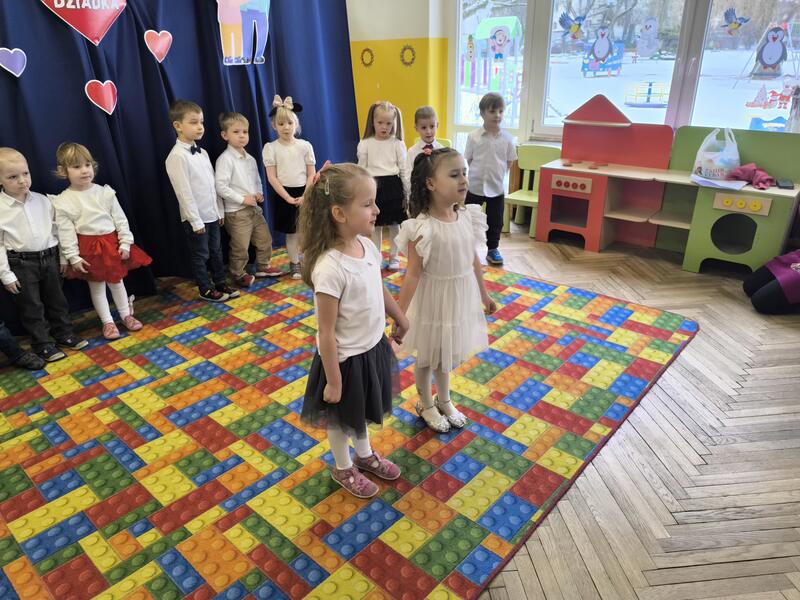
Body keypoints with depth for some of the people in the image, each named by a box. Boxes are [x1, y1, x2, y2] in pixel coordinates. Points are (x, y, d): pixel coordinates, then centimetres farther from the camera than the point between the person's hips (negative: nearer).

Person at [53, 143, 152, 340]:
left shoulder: (105, 192, -3)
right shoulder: (63, 202, -9)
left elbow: (120, 219, 0)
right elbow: (65, 233, -9)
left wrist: (125, 242, -5)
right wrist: (73, 257, -12)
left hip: (112, 243, 2)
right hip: (89, 248, -2)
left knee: (117, 281, 15)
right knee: (96, 286, 10)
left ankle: (126, 315, 30)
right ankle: (107, 322, 21)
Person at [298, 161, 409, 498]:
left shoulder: (367, 245, -8)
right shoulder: (330, 268, -32)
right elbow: (327, 333, -25)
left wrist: (401, 319, 22)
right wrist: (333, 381, -18)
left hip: (373, 347, 7)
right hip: (346, 359, -7)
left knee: (363, 411, 30)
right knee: (342, 418, 20)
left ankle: (365, 455, 55)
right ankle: (343, 469, 46)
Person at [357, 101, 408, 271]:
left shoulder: (397, 144, -2)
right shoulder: (365, 144, -1)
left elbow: (404, 170, 2)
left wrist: (408, 193, 1)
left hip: (393, 186, 0)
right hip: (374, 187, 1)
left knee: (394, 224, 8)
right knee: (375, 225, 11)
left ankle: (394, 257, 23)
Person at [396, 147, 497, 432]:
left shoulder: (467, 216, -7)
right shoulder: (423, 227, -26)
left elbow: (474, 259, 5)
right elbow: (413, 274, -22)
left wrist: (484, 295, 15)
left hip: (460, 297, 5)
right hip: (433, 301, -5)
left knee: (447, 353, 25)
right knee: (427, 356, 17)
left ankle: (444, 400, 48)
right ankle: (425, 404, 43)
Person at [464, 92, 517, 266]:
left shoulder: (507, 139, -4)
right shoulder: (473, 137, -7)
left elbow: (509, 162, 8)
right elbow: (466, 161, 0)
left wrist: (498, 175, 4)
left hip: (496, 187, 1)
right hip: (474, 186, -1)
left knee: (495, 221, 10)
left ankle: (492, 249, 26)